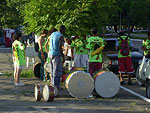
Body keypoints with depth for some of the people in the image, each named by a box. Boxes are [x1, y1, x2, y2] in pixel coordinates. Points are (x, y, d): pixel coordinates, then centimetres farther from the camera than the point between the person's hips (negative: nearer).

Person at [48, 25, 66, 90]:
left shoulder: (52, 34, 13)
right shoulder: (61, 36, -13)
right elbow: (60, 47, -20)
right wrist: (63, 57, -16)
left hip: (51, 54, 8)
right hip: (57, 55, -8)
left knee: (53, 70, 13)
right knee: (57, 70, -4)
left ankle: (53, 84, 15)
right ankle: (56, 85, -4)